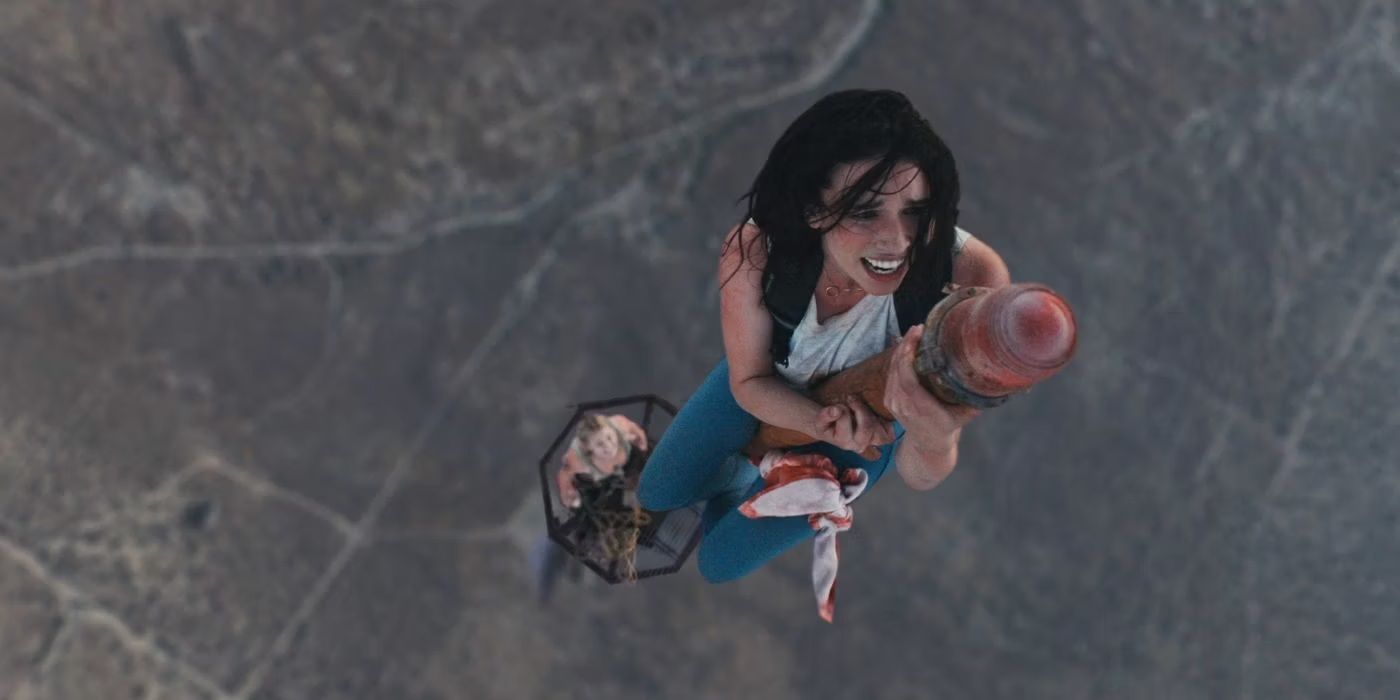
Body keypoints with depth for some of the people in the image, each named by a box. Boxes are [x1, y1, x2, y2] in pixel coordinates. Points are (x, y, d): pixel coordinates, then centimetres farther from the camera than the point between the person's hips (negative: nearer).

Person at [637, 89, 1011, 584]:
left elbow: (919, 476, -34)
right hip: (771, 383, 2)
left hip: (872, 413, -1)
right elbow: (749, 380, -18)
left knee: (720, 561, 8)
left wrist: (933, 440, -60)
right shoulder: (754, 248, -37)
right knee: (656, 496, 17)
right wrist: (822, 422, -40)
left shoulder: (971, 279, -43)